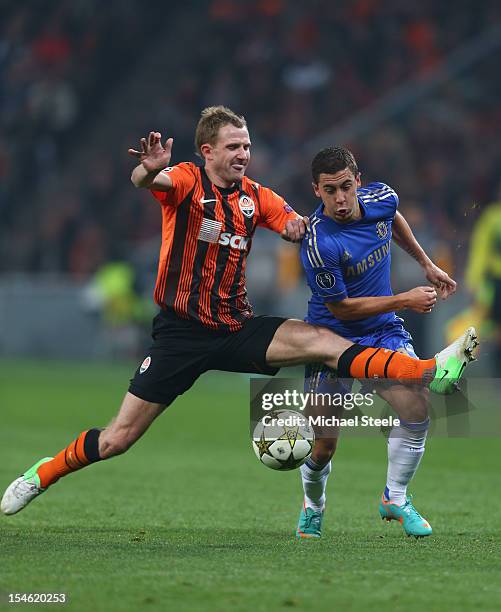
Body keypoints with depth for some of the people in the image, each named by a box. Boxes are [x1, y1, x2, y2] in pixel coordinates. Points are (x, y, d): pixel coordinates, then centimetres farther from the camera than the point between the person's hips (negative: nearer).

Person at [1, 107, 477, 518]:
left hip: (236, 329, 4)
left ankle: (430, 373, -28)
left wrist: (298, 227, -16)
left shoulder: (254, 196, 7)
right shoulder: (187, 181, -9)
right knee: (118, 439, -3)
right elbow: (147, 181, -30)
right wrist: (150, 169, -56)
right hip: (181, 330, -3)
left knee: (321, 341, -18)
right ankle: (40, 475, 19)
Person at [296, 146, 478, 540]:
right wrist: (405, 300, -16)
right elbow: (340, 307, -18)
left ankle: (396, 499, 7)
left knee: (418, 408, -15)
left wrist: (427, 264, 22)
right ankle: (313, 507, 27)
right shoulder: (319, 244, -29)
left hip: (383, 330, 5)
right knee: (324, 443, -5)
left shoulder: (382, 197, -10)